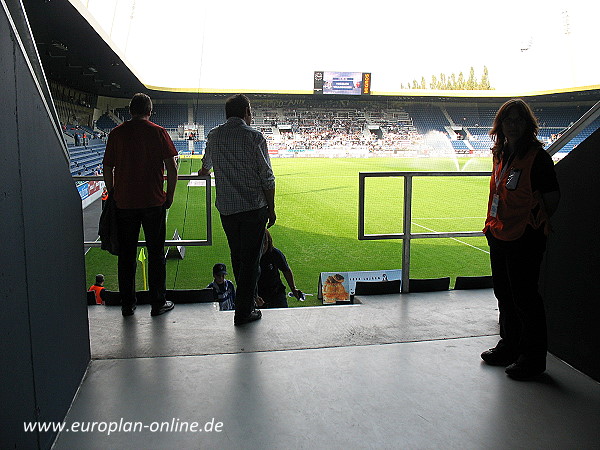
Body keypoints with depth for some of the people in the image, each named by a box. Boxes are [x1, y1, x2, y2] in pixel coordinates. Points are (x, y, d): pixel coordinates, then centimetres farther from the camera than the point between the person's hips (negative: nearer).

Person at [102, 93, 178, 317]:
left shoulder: (116, 133, 3)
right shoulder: (158, 132, -2)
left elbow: (108, 169, 4)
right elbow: (171, 168, -7)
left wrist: (113, 195, 15)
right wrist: (169, 196, 3)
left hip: (124, 203, 2)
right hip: (154, 202, -2)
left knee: (126, 254, 11)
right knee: (155, 252, 7)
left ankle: (127, 304, 18)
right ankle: (158, 303, 13)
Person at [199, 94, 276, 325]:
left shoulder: (213, 135, 7)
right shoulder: (254, 136, -7)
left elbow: (207, 163, 29)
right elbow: (267, 178, -9)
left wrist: (204, 171, 53)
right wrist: (271, 208, 1)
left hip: (226, 208, 5)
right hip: (254, 207, -5)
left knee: (237, 257, 18)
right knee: (250, 259, 2)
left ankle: (248, 298, 34)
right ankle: (244, 312, 7)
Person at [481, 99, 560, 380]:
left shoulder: (537, 157, -13)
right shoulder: (501, 153, 10)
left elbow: (553, 198, -11)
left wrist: (533, 223, -5)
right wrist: (495, 225, 12)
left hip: (525, 239, -8)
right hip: (499, 236, 8)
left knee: (524, 297, 0)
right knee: (504, 294, 18)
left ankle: (533, 357, 15)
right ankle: (510, 345, 36)